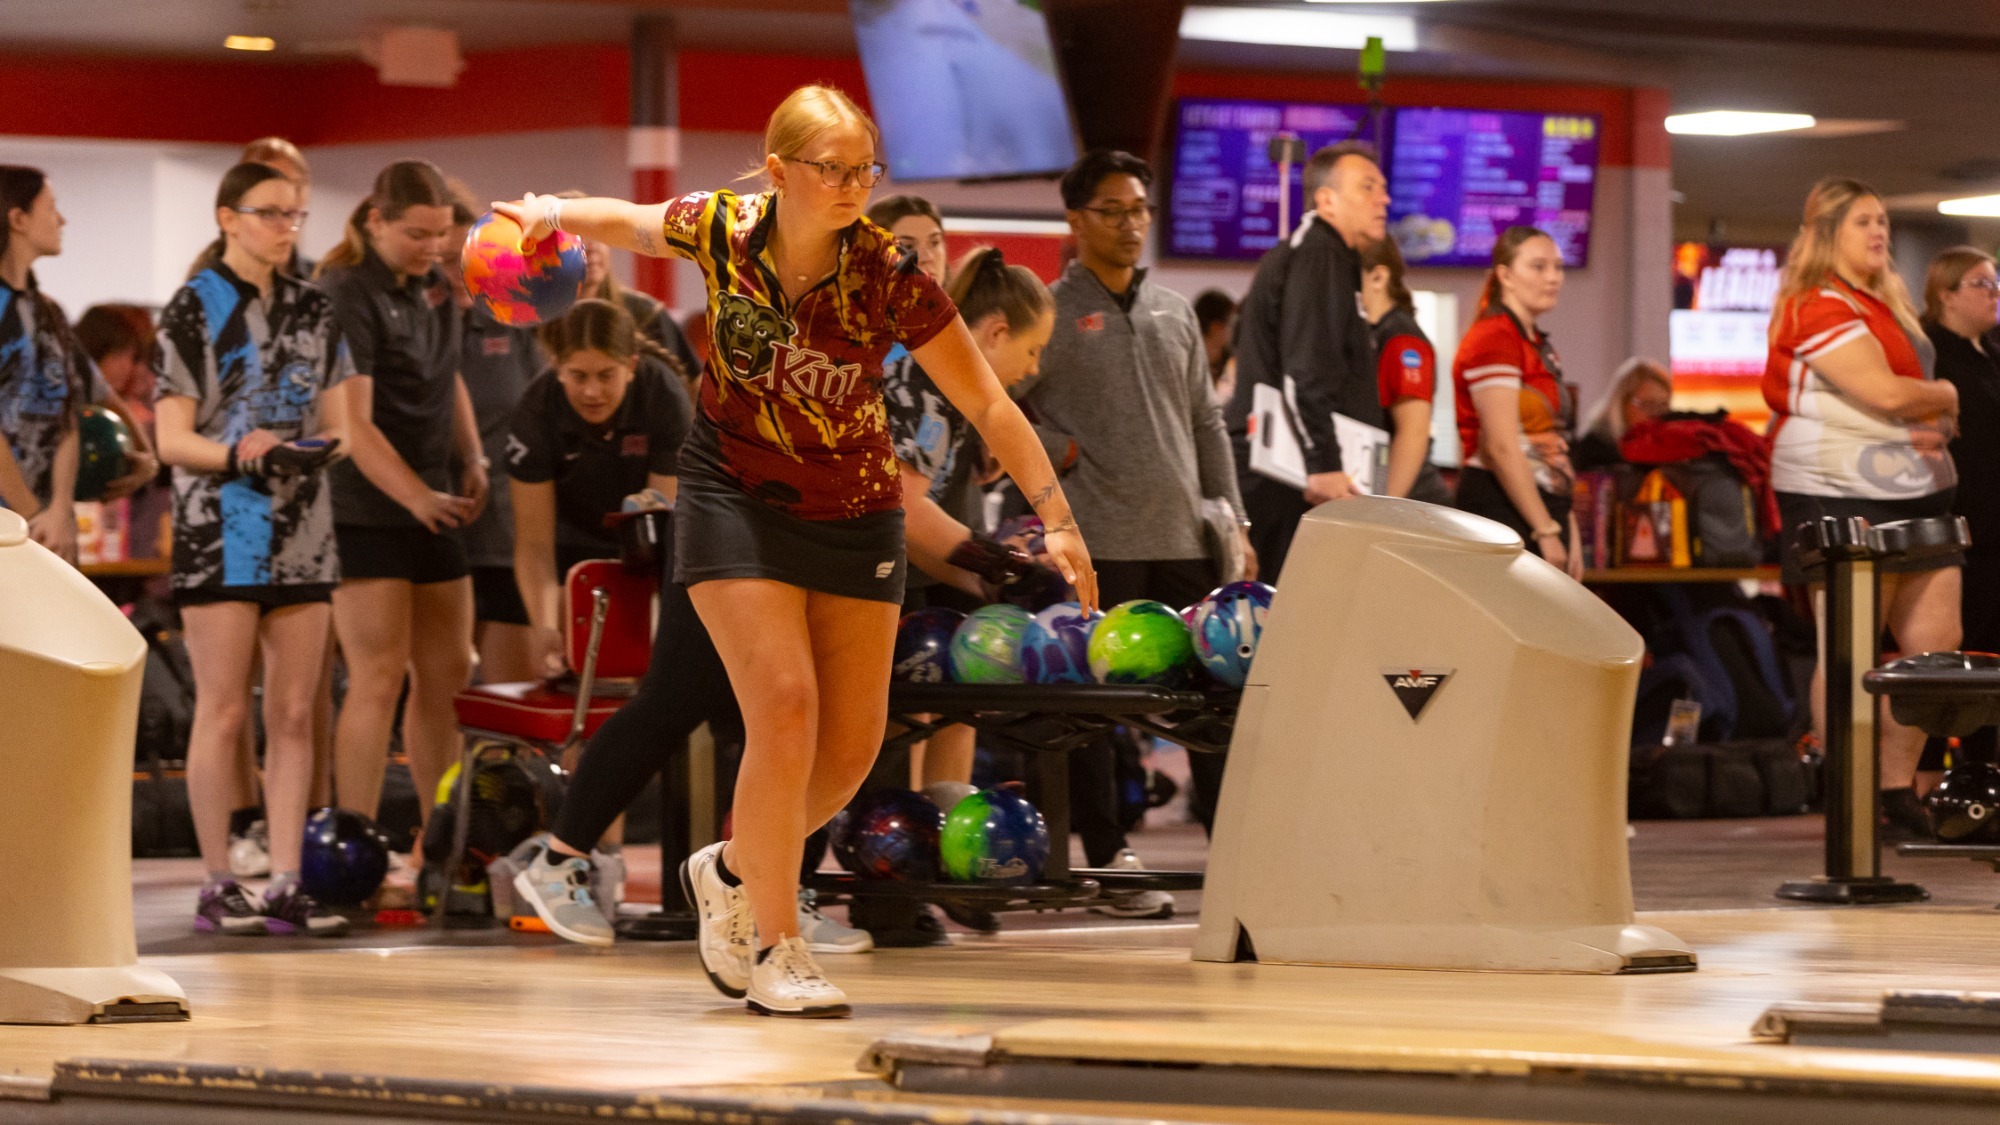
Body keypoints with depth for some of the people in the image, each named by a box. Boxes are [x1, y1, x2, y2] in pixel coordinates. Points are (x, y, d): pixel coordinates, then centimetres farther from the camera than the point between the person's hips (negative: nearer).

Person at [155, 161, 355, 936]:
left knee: (294, 712, 2)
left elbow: (338, 423, 14)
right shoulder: (193, 309, 0)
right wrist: (237, 451, -22)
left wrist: (324, 444, -8)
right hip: (220, 530, -5)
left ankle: (285, 885, 4)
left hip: (302, 530, 5)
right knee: (224, 711, -5)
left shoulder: (313, 311, 13)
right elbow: (172, 438, -5)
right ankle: (217, 886, 0)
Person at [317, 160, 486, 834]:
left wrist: (472, 459, 11)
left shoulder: (434, 285, 10)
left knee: (448, 673, 10)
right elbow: (354, 424, -22)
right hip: (364, 508, -8)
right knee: (379, 677, -12)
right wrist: (417, 496, -31)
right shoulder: (347, 294, -15)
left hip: (431, 506, 8)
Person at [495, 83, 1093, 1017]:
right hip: (736, 496, -2)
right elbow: (621, 221, 7)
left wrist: (1056, 518, -21)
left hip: (856, 512, 2)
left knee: (853, 742, 2)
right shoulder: (720, 229, -15)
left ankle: (734, 870, 30)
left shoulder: (886, 273, -18)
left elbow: (988, 403, -15)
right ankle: (773, 947, -6)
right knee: (785, 704, -17)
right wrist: (553, 213, -14)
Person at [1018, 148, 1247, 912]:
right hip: (1098, 541, -5)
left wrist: (1232, 520, 14)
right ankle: (1111, 862, 4)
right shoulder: (1050, 312, 0)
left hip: (1184, 540, 5)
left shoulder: (1173, 312, 16)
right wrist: (1067, 455, -12)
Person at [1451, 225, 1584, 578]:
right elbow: (1501, 446, -17)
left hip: (1542, 506, 9)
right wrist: (1546, 531, -18)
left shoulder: (1539, 346, 20)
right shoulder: (1494, 338, -10)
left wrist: (1568, 529, 17)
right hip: (1502, 507, -9)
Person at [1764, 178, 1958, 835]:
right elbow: (1885, 393, -18)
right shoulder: (1819, 307, -10)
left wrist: (1934, 425, 1)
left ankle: (1897, 789, 13)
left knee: (1937, 643, 4)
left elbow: (1926, 398, 23)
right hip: (1840, 493, -9)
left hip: (1917, 488, 9)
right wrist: (1944, 398, 0)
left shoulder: (1888, 305, 20)